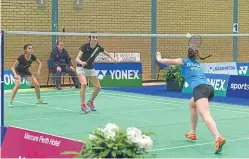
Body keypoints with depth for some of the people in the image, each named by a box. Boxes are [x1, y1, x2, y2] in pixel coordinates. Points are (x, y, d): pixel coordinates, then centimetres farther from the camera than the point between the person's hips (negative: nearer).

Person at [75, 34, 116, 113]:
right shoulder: (84, 46, -24)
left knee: (98, 87, 1)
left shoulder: (99, 47, -11)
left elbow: (106, 53, 12)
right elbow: (77, 59, -29)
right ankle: (83, 104, -17)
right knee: (84, 84, -29)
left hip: (91, 69, 5)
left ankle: (90, 102, 25)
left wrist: (112, 58, -4)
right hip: (81, 68, -5)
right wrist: (82, 62, -49)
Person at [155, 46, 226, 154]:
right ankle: (192, 133, 37)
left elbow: (168, 61, 22)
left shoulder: (184, 61, 16)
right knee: (192, 105, 33)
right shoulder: (197, 63, 32)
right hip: (209, 87, 7)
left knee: (205, 115, -24)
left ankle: (218, 138, -46)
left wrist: (159, 59, 44)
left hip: (199, 88, -7)